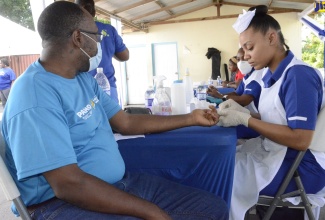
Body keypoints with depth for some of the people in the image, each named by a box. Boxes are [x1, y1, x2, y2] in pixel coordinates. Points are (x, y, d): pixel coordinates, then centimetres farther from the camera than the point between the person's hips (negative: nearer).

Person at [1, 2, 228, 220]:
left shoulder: (85, 79, 8)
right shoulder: (35, 94, -20)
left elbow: (126, 122, 11)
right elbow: (68, 184, -26)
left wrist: (191, 118, 15)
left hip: (118, 183, 7)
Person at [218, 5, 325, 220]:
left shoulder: (299, 75, -20)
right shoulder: (272, 76, 6)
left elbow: (300, 140, -26)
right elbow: (273, 121, 8)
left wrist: (245, 119, -23)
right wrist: (241, 111, -9)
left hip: (300, 165, -8)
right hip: (273, 152, 8)